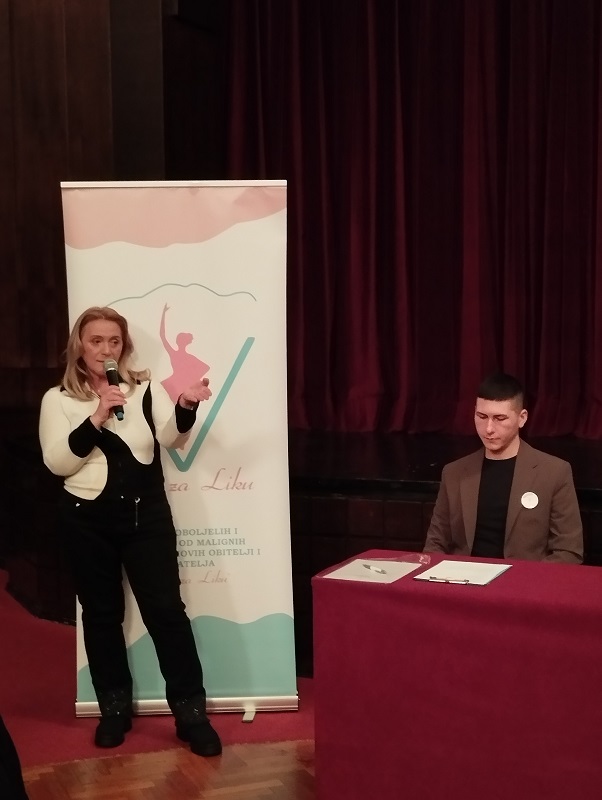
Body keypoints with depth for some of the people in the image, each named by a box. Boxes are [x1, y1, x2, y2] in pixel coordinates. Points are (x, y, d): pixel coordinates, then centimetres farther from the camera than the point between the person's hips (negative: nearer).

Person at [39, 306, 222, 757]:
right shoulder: (58, 399, 1)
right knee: (102, 614, 10)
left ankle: (191, 713, 5)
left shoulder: (145, 389, 3)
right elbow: (56, 462, -9)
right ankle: (114, 709, 24)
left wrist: (186, 408, -31)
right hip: (88, 520, 1)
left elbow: (172, 439, -10)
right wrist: (95, 419, -21)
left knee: (166, 609, -3)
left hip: (147, 514, 0)